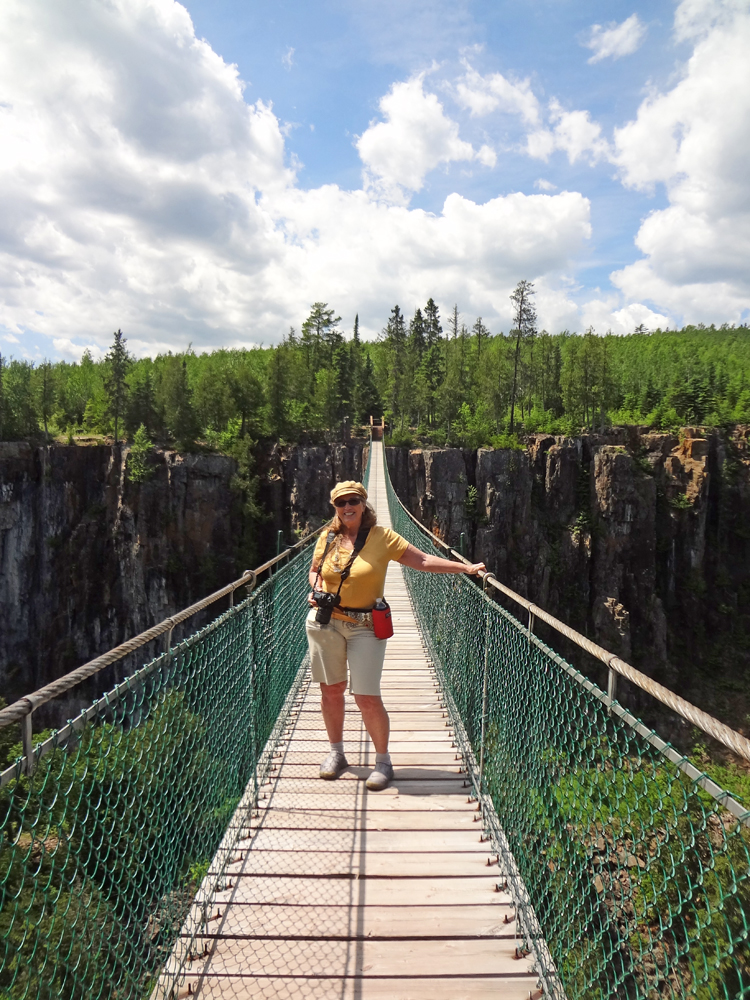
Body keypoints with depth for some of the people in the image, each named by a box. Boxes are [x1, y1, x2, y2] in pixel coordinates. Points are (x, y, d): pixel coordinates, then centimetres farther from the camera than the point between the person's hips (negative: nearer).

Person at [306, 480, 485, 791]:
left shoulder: (382, 537, -5)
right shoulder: (327, 538, 4)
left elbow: (423, 561, -7)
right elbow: (314, 570, 20)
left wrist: (467, 567, -12)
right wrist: (315, 590, -1)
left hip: (366, 626, -3)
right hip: (325, 622, 3)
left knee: (368, 697, -6)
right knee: (330, 690, 12)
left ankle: (383, 761, 16)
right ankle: (336, 754, 33)